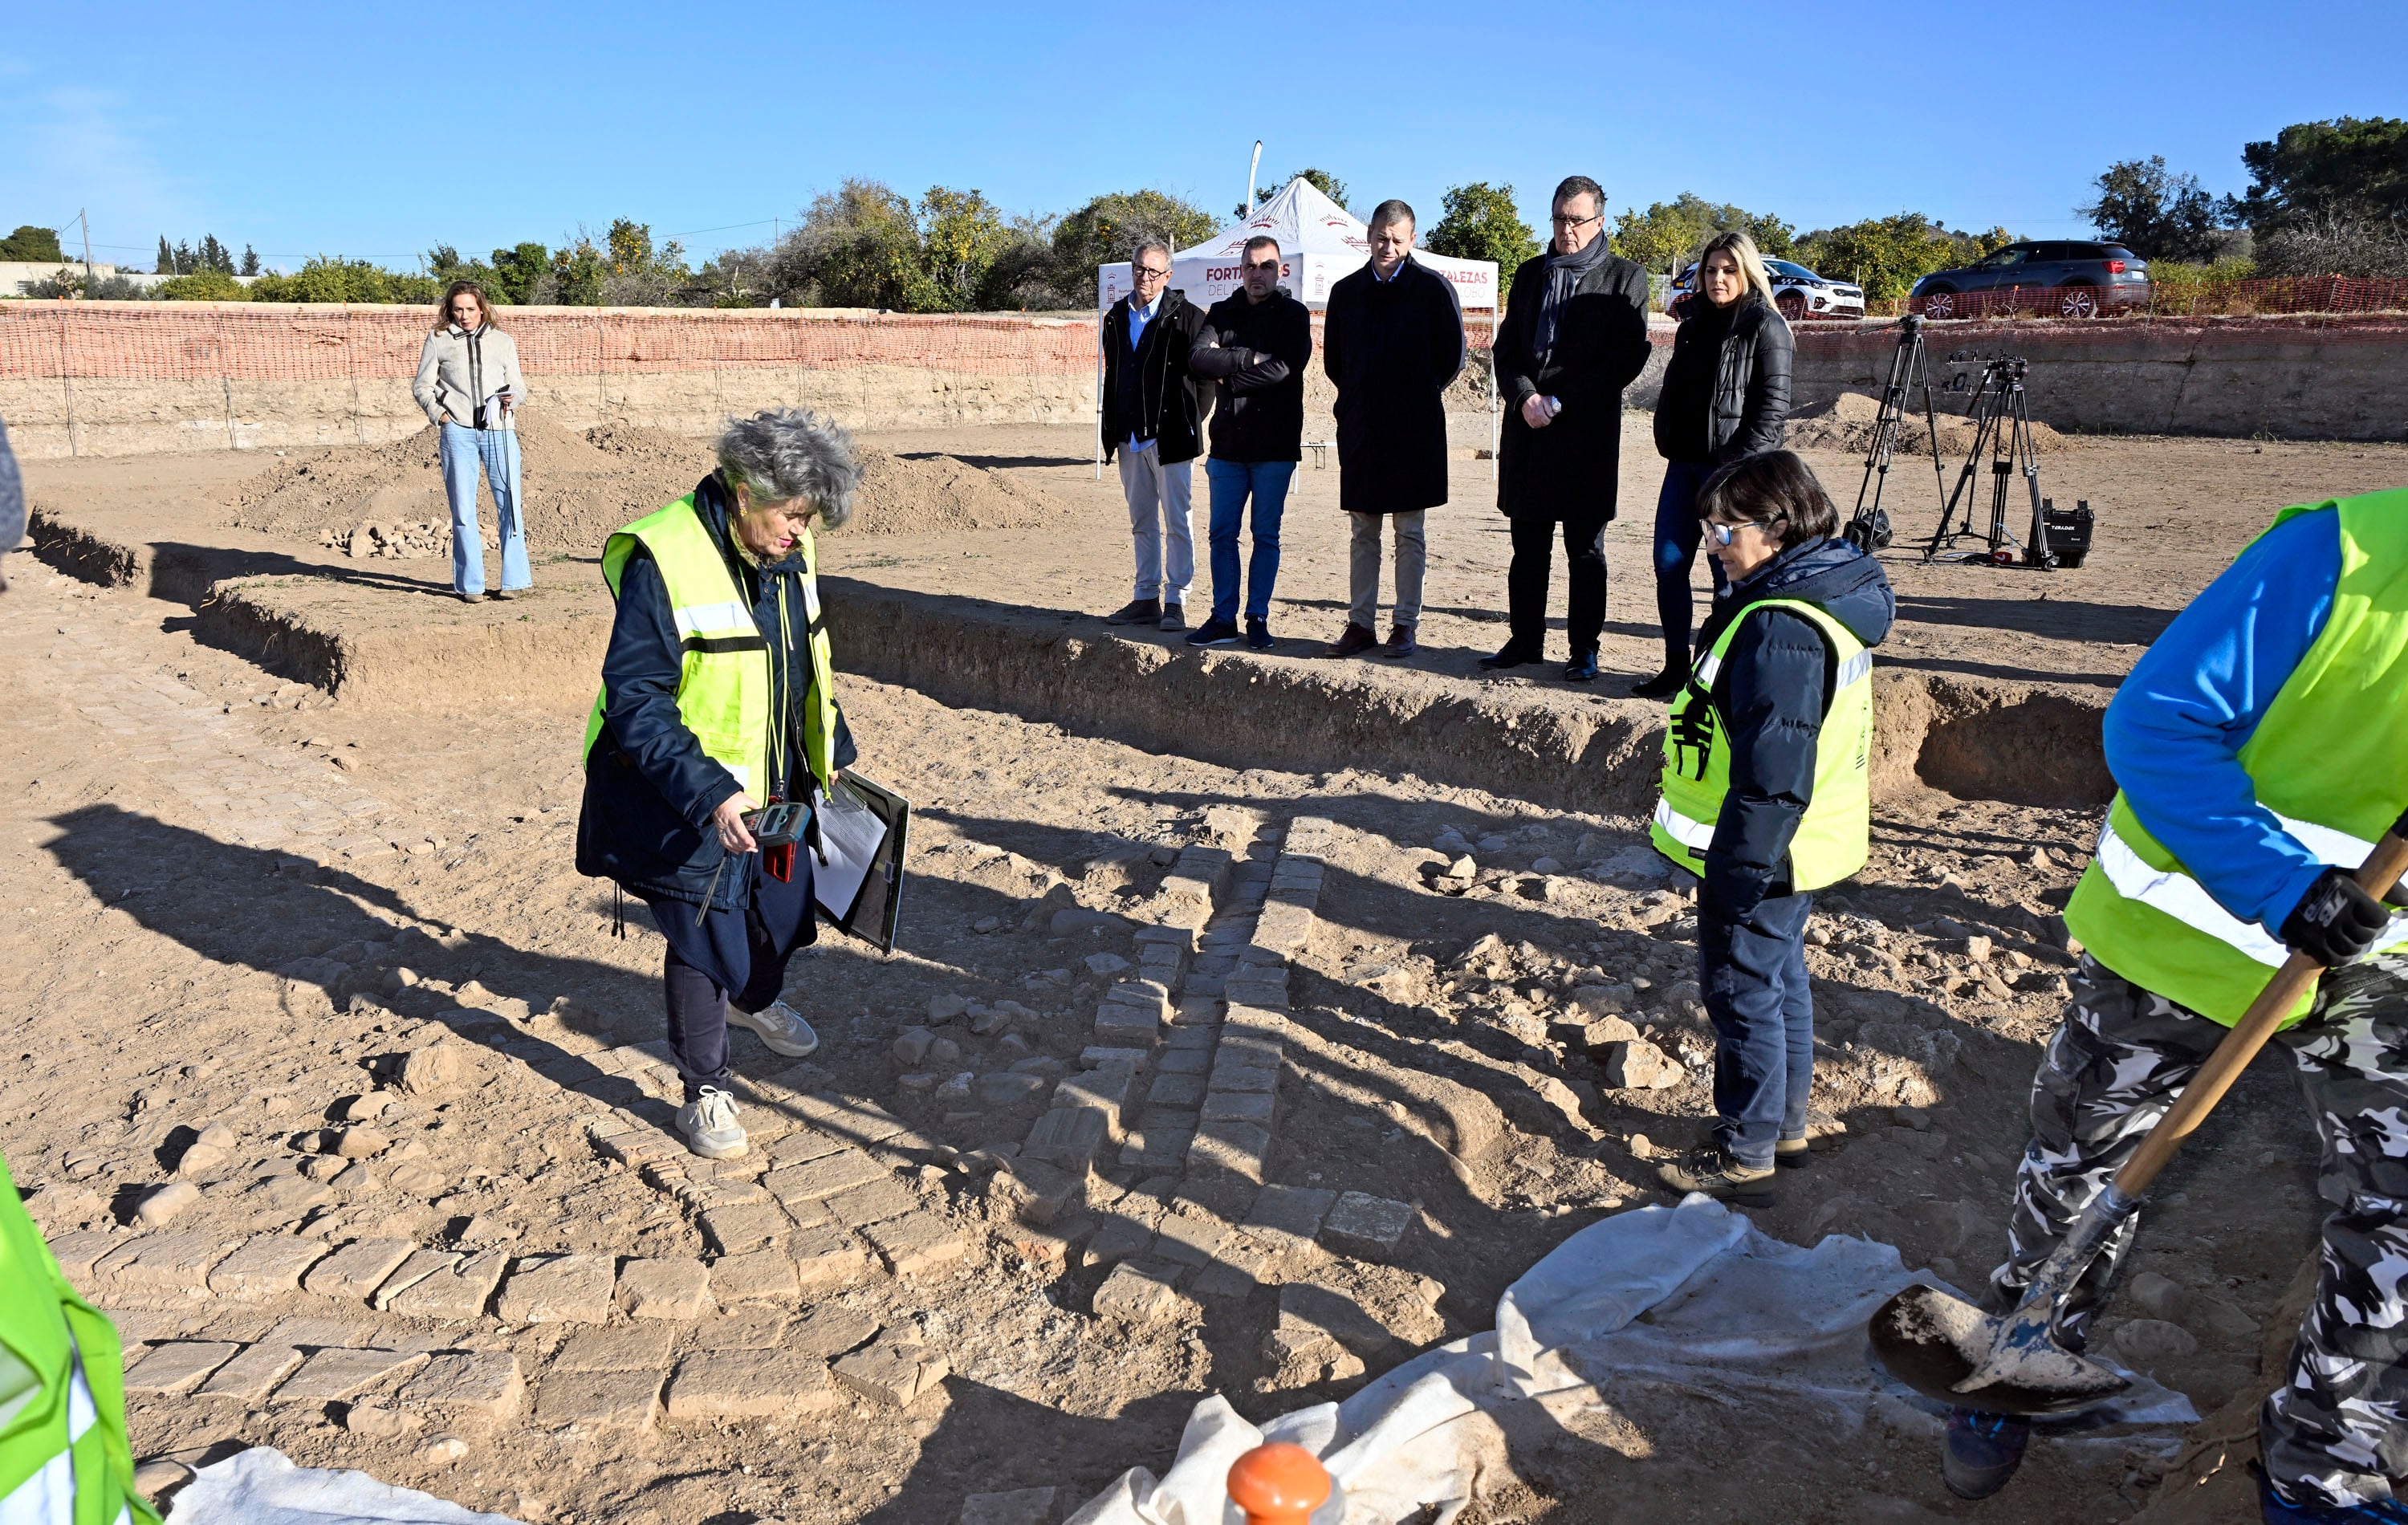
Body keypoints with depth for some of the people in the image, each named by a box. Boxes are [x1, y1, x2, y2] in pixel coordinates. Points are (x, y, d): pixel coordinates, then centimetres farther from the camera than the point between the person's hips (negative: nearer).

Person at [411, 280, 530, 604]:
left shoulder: (503, 341, 16)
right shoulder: (437, 340, 12)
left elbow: (518, 384, 18)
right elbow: (422, 386, 15)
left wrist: (512, 397, -5)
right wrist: (439, 414, -1)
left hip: (499, 430, 1)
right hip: (458, 432, 0)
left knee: (510, 504, -5)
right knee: (463, 510, 0)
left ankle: (514, 579, 2)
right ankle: (470, 583, 5)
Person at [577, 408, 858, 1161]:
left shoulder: (789, 553, -1)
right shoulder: (665, 560, -24)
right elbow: (635, 705, -24)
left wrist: (833, 751, 17)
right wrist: (709, 794, -32)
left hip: (776, 788, 7)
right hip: (692, 803, -7)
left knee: (784, 910, 22)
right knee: (702, 942, 3)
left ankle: (755, 998, 55)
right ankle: (705, 1093, 24)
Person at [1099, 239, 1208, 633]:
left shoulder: (1186, 316, -5)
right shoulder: (1117, 317, 13)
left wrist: (1191, 421, -3)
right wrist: (1112, 431, 14)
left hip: (1170, 436, -6)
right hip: (1130, 438, 6)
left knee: (1177, 522, -2)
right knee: (1142, 523, 12)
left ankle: (1176, 602, 3)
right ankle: (1147, 598, 19)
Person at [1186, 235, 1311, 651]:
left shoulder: (1294, 315, 1)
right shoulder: (1222, 313, 12)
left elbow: (1286, 367, -15)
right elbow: (1198, 358, -4)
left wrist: (1228, 372, -8)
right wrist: (1251, 358, -14)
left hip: (1274, 444, -3)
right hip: (1228, 443, 3)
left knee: (1266, 536, 3)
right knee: (1222, 534, 4)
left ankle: (1258, 619, 12)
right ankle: (1224, 618, 12)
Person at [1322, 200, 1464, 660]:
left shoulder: (1433, 288, -1)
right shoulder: (1346, 292, 9)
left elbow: (1452, 354, 4)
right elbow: (1332, 358, 18)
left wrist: (1422, 395, 6)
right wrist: (1360, 397, 13)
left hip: (1415, 430, -3)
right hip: (1359, 428, 3)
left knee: (1410, 533, 1)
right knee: (1363, 533, 6)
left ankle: (1406, 624, 7)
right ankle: (1361, 623, 11)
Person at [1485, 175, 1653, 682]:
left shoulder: (1624, 278, 3)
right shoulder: (1529, 274, 16)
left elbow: (1628, 358, -6)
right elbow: (1506, 346, 11)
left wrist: (1560, 403, -12)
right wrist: (1524, 397, -8)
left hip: (1588, 432, -4)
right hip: (1527, 428, 4)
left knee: (1586, 552, 2)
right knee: (1528, 548, 9)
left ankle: (1584, 650, 8)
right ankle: (1525, 640, 18)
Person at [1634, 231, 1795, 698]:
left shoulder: (1765, 327, -6)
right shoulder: (1695, 320, 13)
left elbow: (1773, 407, -11)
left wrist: (1738, 466, -17)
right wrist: (1667, 440, 9)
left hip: (1734, 470, -7)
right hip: (1684, 463, 7)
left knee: (1729, 572, -1)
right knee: (1669, 565, 5)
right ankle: (1676, 668, 16)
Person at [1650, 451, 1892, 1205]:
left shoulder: (1781, 627, -27)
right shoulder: (1825, 592, 6)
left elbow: (1772, 769, -28)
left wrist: (1738, 871, -22)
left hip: (1759, 857, -10)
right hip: (1799, 848, 10)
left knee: (1743, 990, 4)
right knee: (1781, 979, 22)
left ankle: (1744, 1155, 18)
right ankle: (1785, 1125, 38)